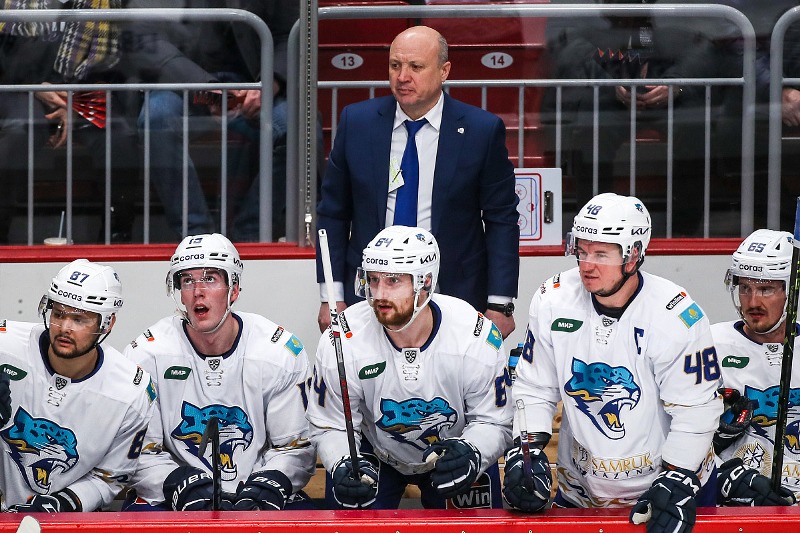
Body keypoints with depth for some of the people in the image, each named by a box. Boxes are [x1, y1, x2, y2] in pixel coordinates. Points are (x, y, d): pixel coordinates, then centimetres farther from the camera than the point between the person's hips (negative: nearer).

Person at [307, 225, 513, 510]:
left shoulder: (478, 338, -26)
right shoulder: (342, 342, -25)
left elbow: (493, 423, -15)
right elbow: (331, 427, -14)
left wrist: (469, 453, -36)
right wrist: (344, 466, -35)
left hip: (451, 454, 1)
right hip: (374, 454, 0)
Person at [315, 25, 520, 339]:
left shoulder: (483, 130, -1)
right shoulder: (356, 122, 4)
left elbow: (501, 220, 2)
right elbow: (333, 213, 8)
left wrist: (500, 305, -4)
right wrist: (332, 297, 2)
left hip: (454, 299, -1)